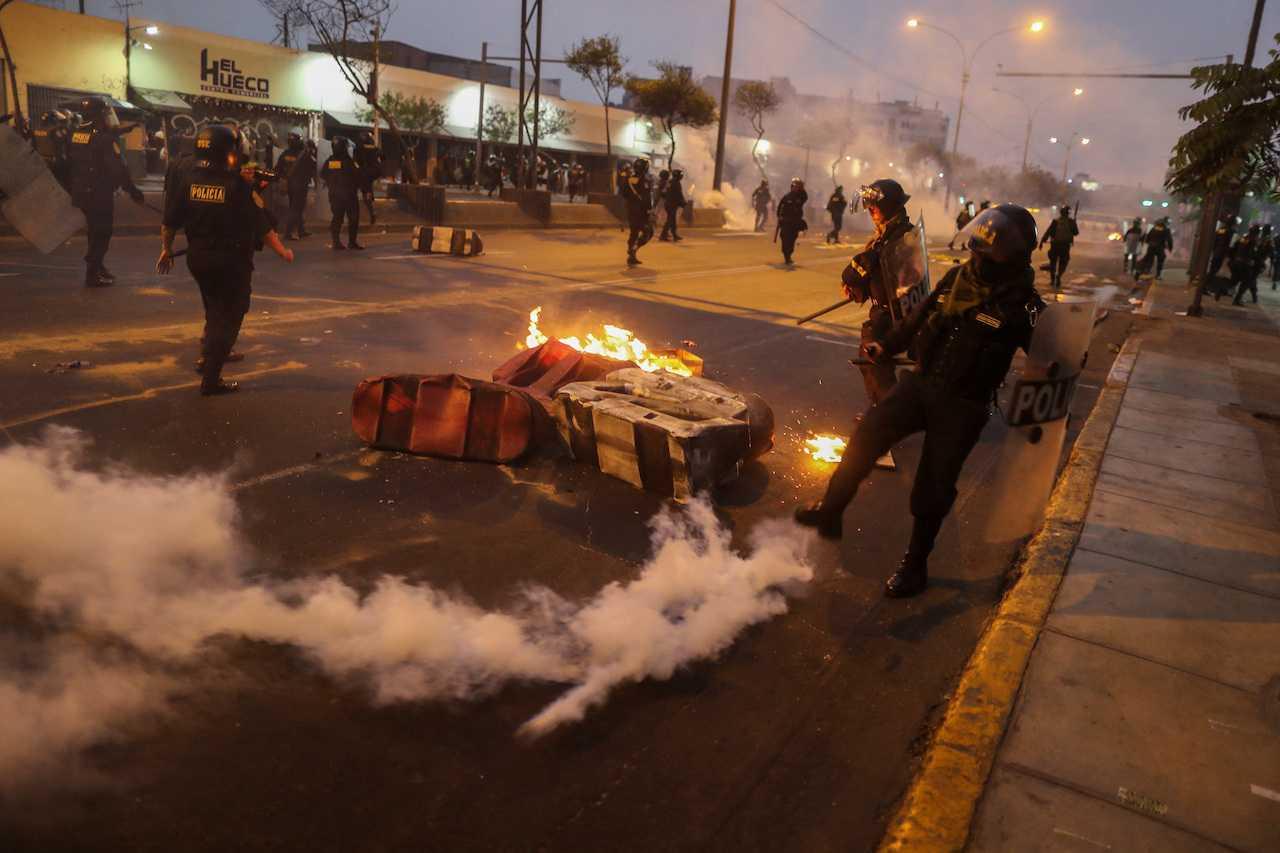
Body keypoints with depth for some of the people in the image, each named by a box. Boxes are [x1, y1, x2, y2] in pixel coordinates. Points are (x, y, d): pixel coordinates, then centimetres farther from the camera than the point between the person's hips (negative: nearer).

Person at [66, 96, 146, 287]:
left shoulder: (75, 134, 8)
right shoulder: (103, 138, -17)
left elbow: (70, 164, 15)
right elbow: (118, 169, -21)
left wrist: (73, 188, 25)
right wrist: (133, 191, -14)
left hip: (81, 192, 8)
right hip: (100, 194, -8)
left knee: (95, 230, 21)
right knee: (101, 234, 0)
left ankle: (97, 267, 33)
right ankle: (93, 274, 2)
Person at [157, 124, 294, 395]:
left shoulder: (185, 174, -3)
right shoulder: (239, 183, -14)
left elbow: (170, 220, 0)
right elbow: (262, 225, -10)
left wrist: (166, 249, 14)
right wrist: (283, 251, 4)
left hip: (197, 258, 5)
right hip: (232, 261, -4)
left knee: (215, 308, 28)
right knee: (229, 317, 7)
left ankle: (208, 355, 35)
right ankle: (210, 379, 4)